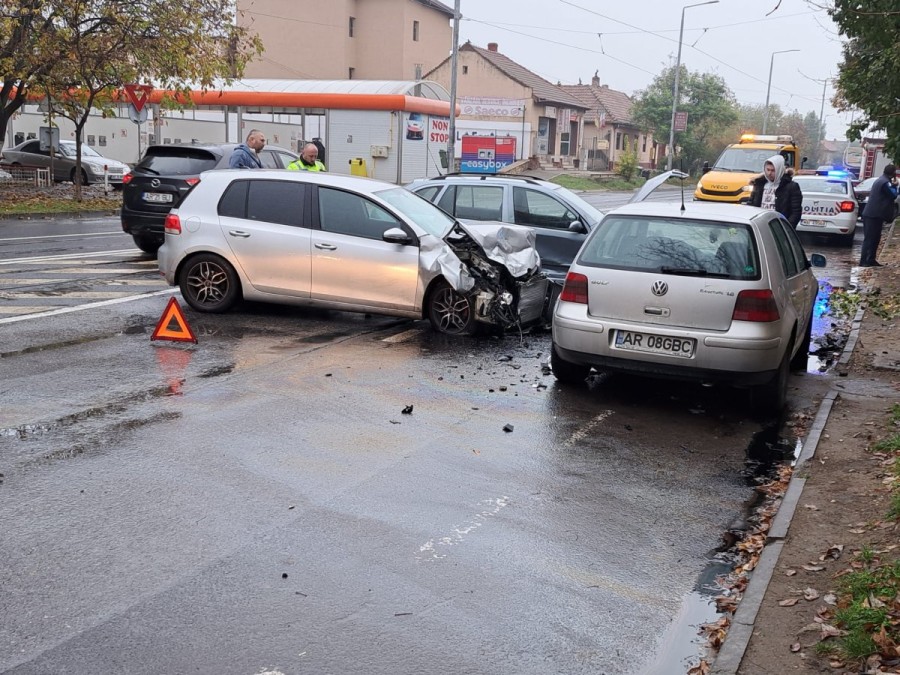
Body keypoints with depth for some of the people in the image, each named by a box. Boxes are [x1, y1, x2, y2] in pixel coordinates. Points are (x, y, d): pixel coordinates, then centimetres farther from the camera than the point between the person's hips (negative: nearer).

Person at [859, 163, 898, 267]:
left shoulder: (881, 180, 18)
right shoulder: (885, 182, -15)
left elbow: (890, 195, 24)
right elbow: (893, 195, -13)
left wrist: (893, 185, 10)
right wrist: (894, 186, 1)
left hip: (872, 214, 10)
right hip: (874, 215, -10)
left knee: (874, 238, 12)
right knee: (869, 238, -9)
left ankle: (870, 260, 15)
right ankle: (864, 261, -10)